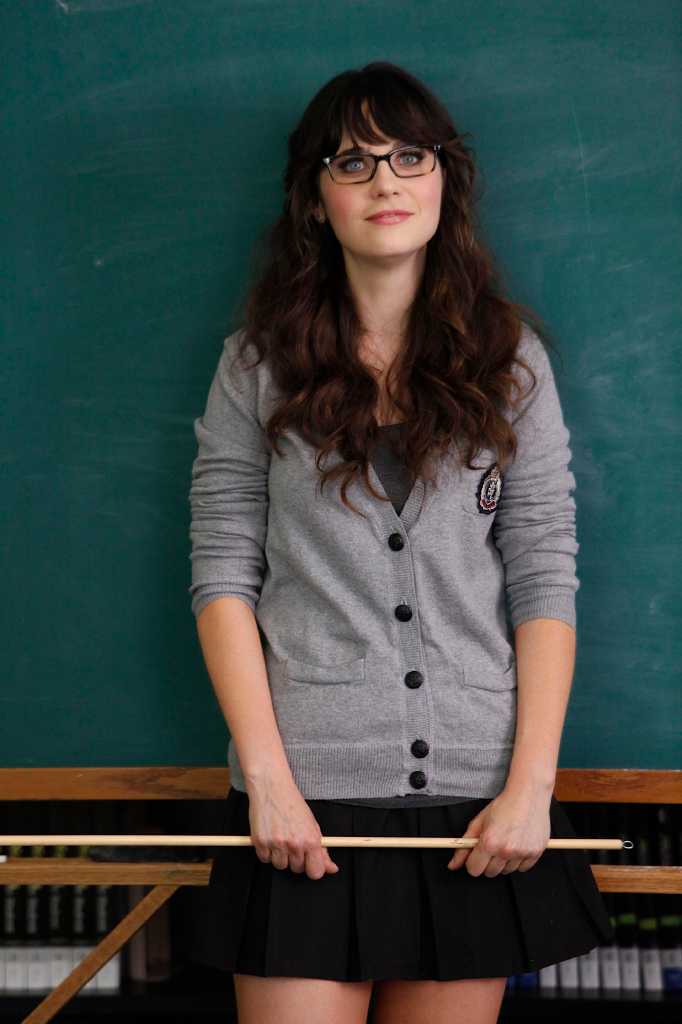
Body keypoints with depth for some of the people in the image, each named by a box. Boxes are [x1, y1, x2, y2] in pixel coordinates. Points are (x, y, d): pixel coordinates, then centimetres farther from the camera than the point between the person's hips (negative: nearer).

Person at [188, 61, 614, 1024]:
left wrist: (532, 783, -6)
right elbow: (223, 576, 1)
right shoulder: (260, 364, 5)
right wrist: (266, 778, -9)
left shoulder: (509, 356, 7)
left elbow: (545, 580, 3)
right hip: (308, 798, -1)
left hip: (477, 799, 1)